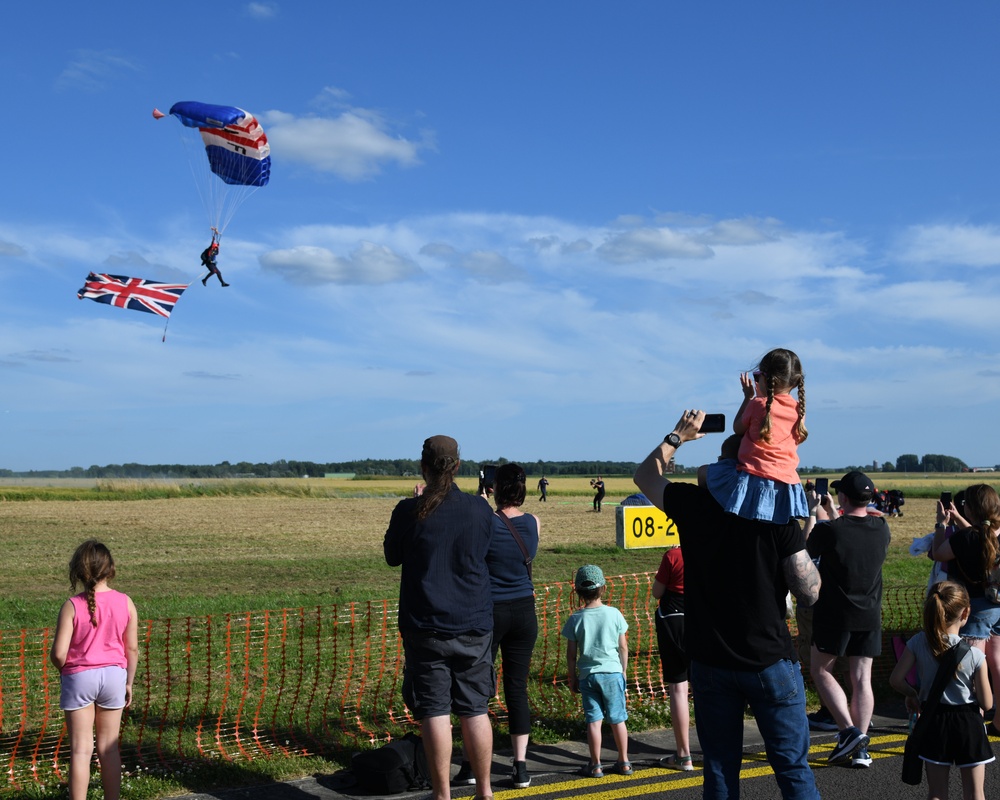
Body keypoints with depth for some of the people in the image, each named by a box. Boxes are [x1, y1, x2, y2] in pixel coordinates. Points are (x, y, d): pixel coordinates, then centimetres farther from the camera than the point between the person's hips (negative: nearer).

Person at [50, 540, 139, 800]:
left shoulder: (72, 606, -14)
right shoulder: (125, 603, -6)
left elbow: (58, 653, -16)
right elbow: (132, 649, 0)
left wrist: (62, 668, 7)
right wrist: (129, 682, 12)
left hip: (79, 678, -2)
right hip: (113, 675, 3)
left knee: (81, 749, 5)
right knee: (109, 747, 14)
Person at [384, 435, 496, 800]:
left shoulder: (409, 511, -10)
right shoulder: (480, 508, -3)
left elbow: (392, 557, 5)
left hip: (425, 626, -2)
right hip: (473, 623, 3)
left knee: (434, 712, 2)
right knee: (475, 709, 11)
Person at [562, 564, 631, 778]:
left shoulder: (575, 619, -5)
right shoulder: (614, 614, -4)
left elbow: (571, 654, -1)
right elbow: (623, 647, 1)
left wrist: (572, 677, 11)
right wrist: (624, 670, 15)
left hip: (587, 675, 0)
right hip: (612, 672, 0)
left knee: (594, 720, 4)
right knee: (617, 719, 10)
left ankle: (595, 765, 8)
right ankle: (624, 762, 18)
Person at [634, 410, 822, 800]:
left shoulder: (693, 505, -4)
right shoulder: (779, 517, -11)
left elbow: (645, 475, 15)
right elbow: (810, 592, -10)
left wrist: (678, 435, 23)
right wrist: (802, 542, 5)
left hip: (711, 663, 2)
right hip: (770, 661, -2)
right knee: (793, 768, 6)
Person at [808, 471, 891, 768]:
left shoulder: (829, 530, -18)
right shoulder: (882, 528, -3)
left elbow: (807, 551, 2)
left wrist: (815, 514, 12)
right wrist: (831, 515, 27)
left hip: (835, 614, -4)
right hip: (870, 615, 5)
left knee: (821, 670, 11)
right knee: (862, 679, 8)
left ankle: (849, 730, -4)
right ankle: (861, 749, 8)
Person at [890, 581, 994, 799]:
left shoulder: (918, 643, -11)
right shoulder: (975, 655, -15)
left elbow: (896, 679, -8)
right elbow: (986, 704, -10)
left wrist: (912, 695, 10)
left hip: (933, 722, 2)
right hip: (968, 724, -2)